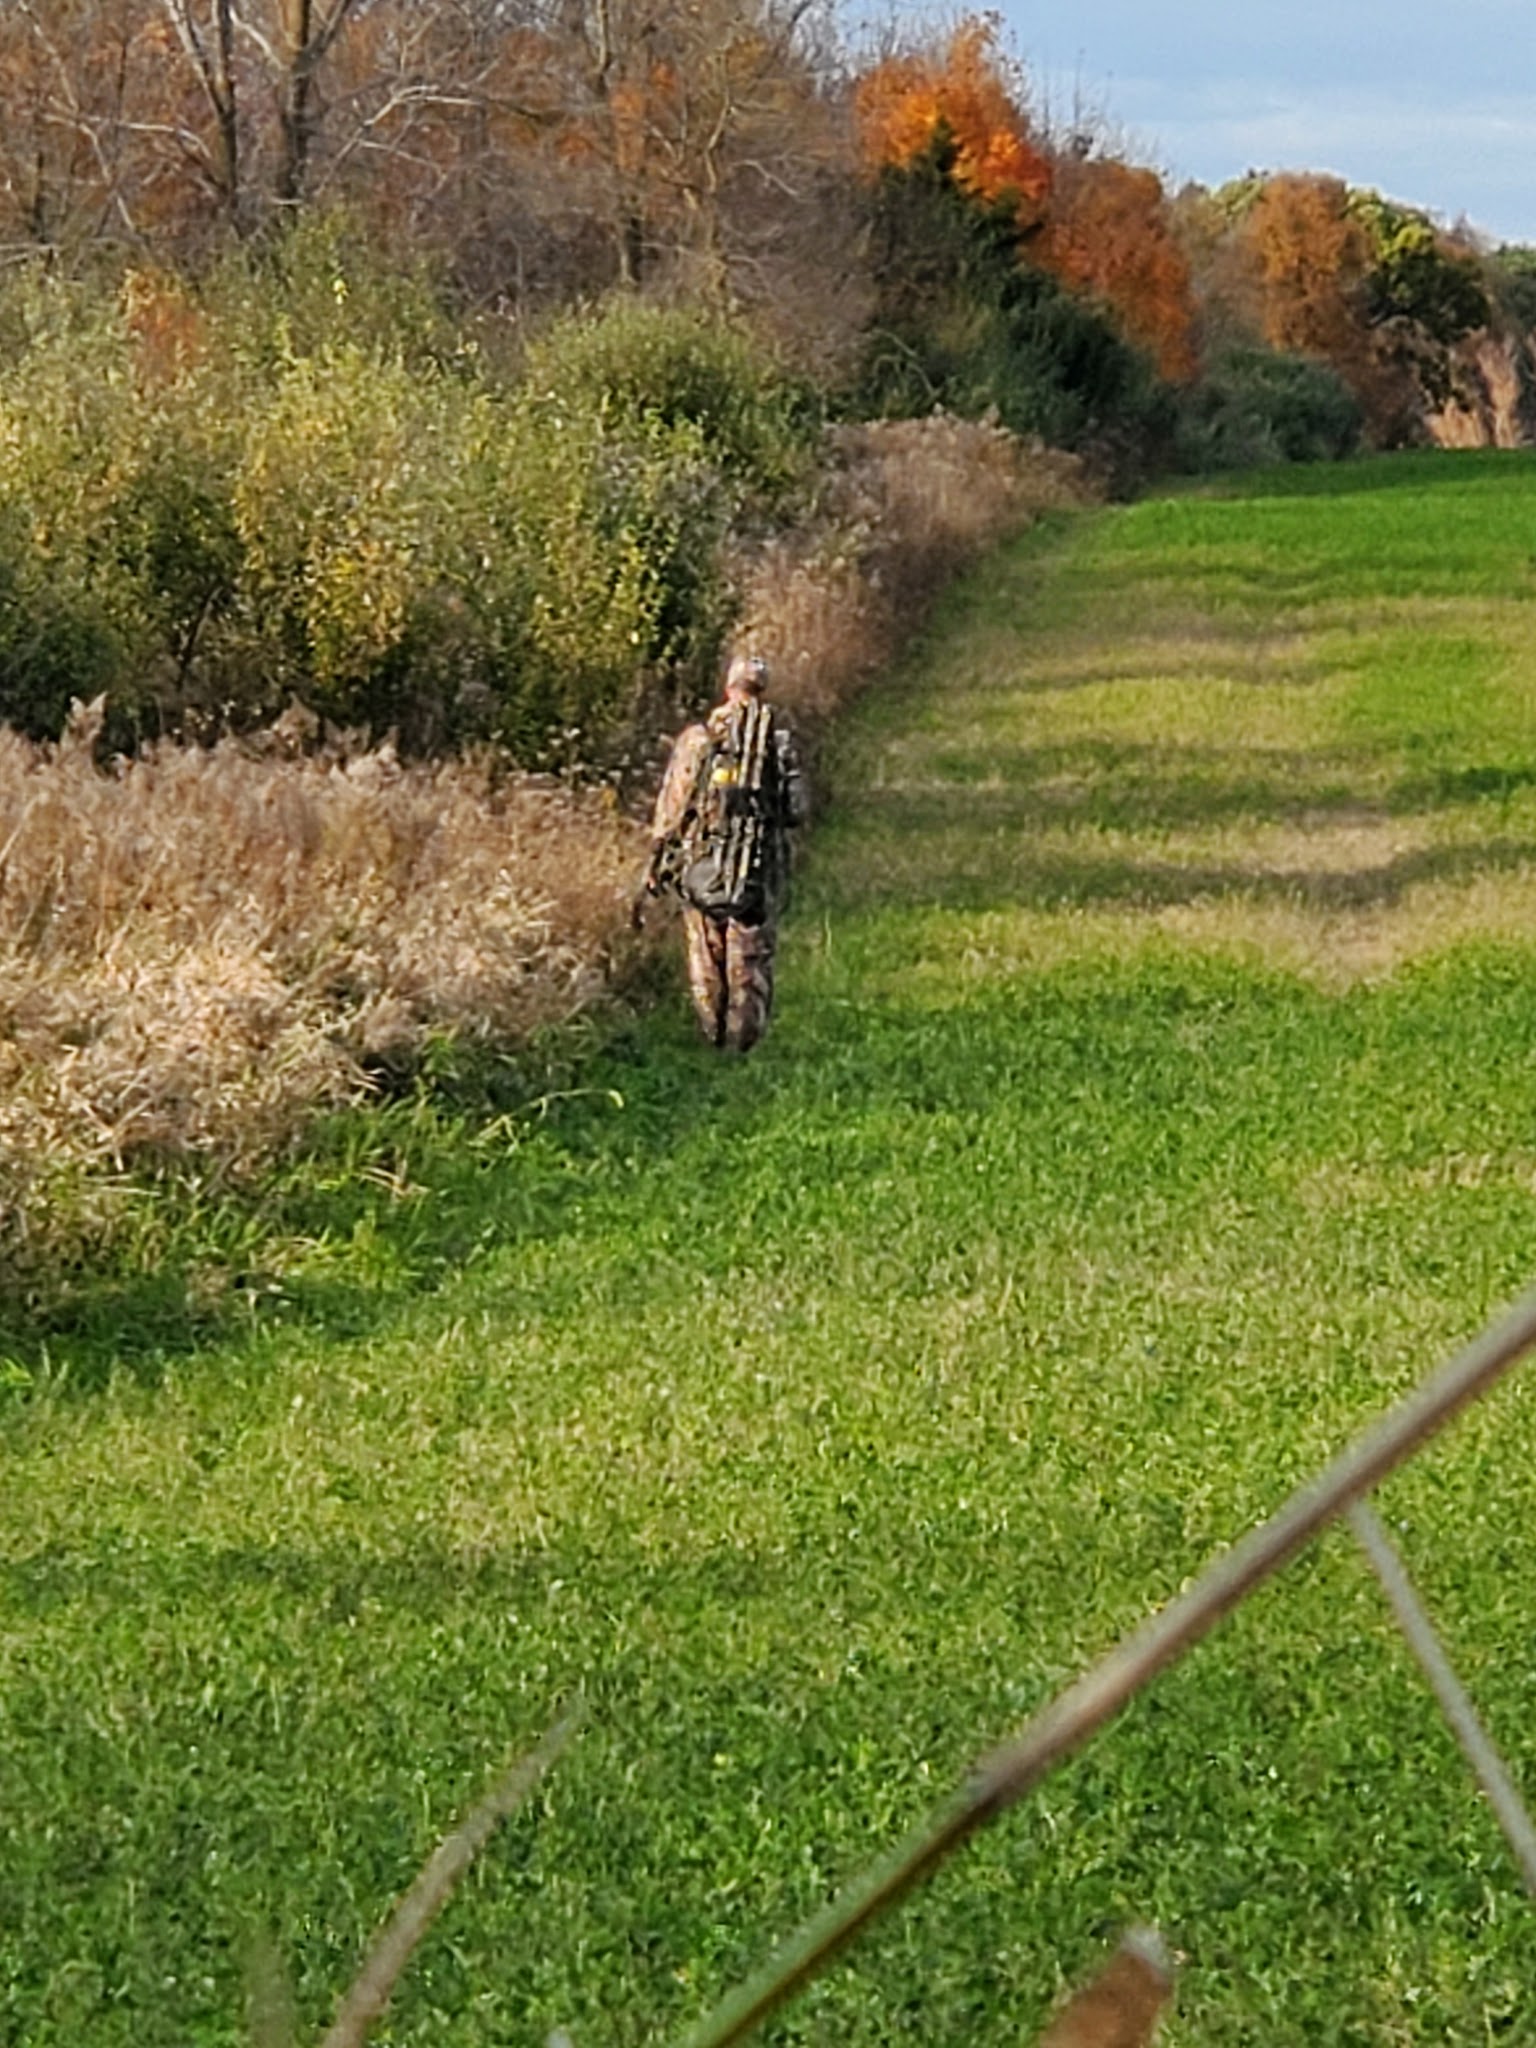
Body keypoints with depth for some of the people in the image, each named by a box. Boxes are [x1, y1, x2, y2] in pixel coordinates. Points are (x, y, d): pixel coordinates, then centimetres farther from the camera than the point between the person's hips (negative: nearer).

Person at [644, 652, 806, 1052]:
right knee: (751, 963, 6)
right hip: (761, 867, 0)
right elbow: (797, 811, 1)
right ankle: (743, 1042, 5)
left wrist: (657, 861, 7)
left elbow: (671, 806, -2)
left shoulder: (696, 738, -4)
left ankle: (713, 1038, 14)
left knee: (705, 958, 10)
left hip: (703, 867, 0)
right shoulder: (781, 740, -1)